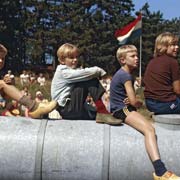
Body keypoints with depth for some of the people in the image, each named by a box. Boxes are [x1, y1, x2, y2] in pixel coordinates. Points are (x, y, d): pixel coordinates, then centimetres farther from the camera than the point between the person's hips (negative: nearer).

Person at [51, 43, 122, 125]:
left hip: (72, 105, 9)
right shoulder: (63, 71, -13)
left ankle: (101, 113, -10)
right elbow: (84, 74, -24)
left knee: (92, 80, -3)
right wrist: (98, 70, -13)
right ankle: (101, 114, -20)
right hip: (65, 109, -9)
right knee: (85, 82, -21)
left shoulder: (73, 70, 15)